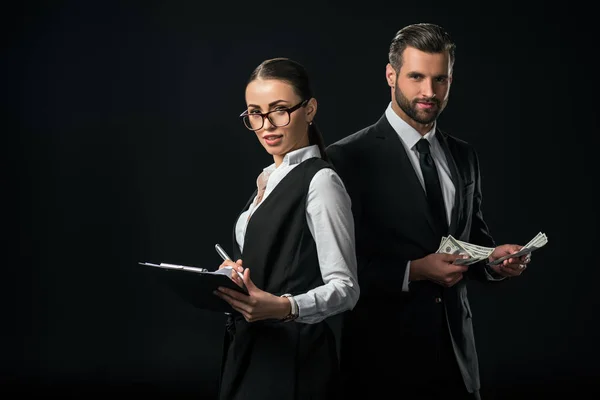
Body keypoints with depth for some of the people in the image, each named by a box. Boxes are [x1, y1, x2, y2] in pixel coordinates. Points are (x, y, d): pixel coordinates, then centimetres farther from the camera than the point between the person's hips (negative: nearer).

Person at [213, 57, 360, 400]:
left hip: (294, 358, -8)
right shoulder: (268, 180, 13)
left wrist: (284, 307, -33)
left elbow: (345, 288, -18)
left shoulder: (320, 182, -14)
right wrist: (234, 276, 3)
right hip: (251, 349, 8)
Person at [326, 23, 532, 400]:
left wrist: (495, 257, -3)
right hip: (385, 353, -5)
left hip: (456, 351, 5)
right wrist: (414, 272, -21)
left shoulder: (463, 156, 10)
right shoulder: (350, 157, -9)